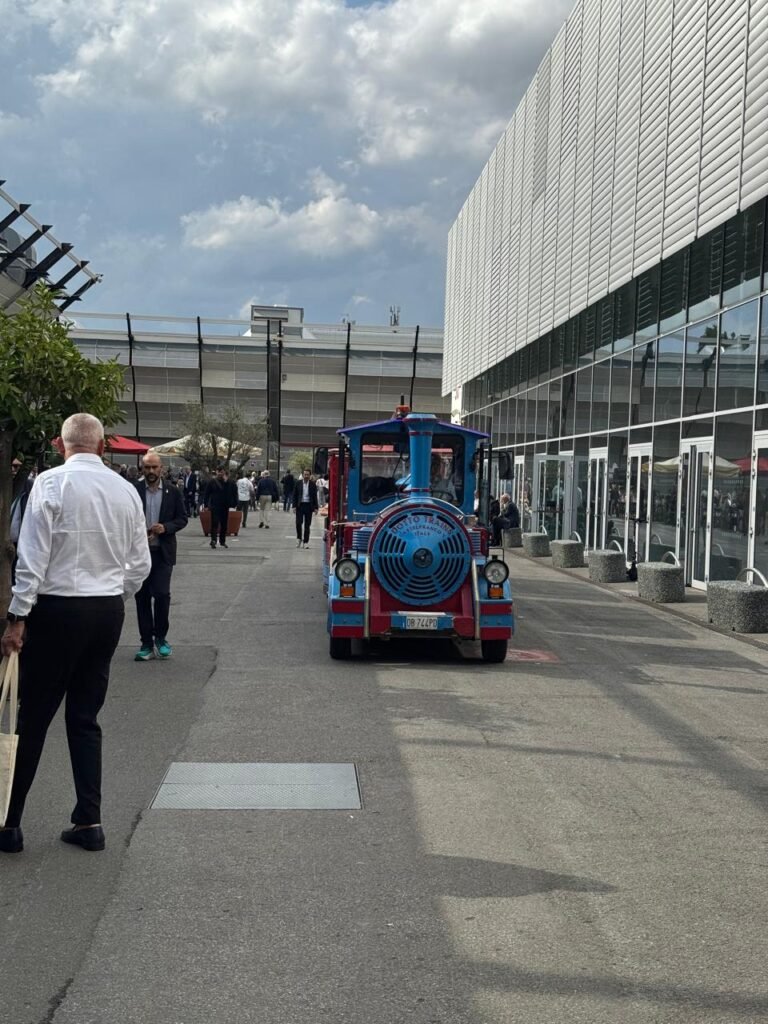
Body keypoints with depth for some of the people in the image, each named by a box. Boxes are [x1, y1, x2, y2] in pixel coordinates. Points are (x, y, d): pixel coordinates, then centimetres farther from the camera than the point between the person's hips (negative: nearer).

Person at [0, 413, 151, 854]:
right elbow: (141, 564, 7)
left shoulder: (51, 483, -10)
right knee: (86, 718, 13)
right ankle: (89, 821, 15)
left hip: (58, 608, -4)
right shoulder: (126, 489, 4)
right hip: (109, 611, 5)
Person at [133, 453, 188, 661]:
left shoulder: (173, 491, 2)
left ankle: (160, 638, 11)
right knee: (142, 597, 5)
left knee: (161, 594, -8)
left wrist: (166, 527, -13)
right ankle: (146, 642, 13)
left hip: (163, 552, 0)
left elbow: (182, 518, 5)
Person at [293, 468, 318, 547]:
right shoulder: (298, 483, 3)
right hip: (300, 505, 0)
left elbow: (315, 496, 4)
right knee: (298, 523, -6)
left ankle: (306, 542, 8)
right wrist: (294, 506, -3)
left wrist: (316, 507, -1)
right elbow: (294, 495, 5)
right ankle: (299, 538, 17)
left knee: (307, 525, 2)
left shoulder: (313, 484, 2)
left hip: (309, 506, 0)